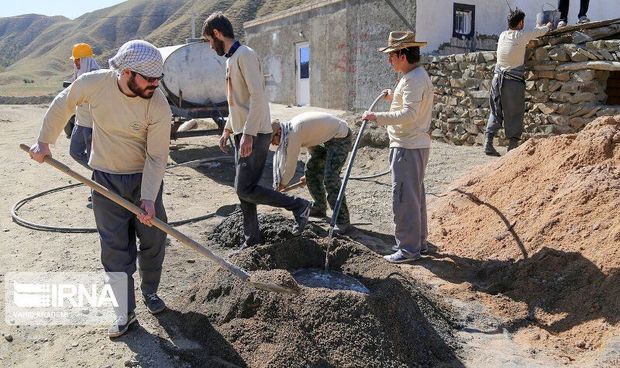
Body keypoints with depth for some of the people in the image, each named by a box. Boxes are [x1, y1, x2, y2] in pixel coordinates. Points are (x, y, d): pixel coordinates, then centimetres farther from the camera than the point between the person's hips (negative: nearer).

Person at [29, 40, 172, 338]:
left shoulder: (159, 106, -23)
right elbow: (62, 105, 3)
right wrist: (44, 142, 9)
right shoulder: (93, 83, -19)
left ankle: (150, 292, 33)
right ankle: (126, 312, 17)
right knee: (115, 247, 3)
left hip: (145, 178, 0)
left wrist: (149, 198, -23)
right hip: (106, 179, 1)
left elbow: (157, 157, -17)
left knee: (153, 240, 7)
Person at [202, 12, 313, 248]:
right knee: (243, 190, 11)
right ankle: (252, 241, 21)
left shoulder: (244, 55, -13)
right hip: (242, 135, 10)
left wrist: (248, 134, -26)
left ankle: (299, 205, 2)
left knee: (245, 190, -11)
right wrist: (227, 130, 23)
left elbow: (258, 97, -23)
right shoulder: (231, 59, 18)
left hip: (254, 135, -10)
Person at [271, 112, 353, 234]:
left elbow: (290, 165, -20)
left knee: (330, 178, -20)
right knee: (311, 169, 13)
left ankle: (342, 220, -14)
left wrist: (282, 184, -4)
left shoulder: (293, 133, -26)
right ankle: (319, 208, 27)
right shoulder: (292, 127, 1)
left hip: (340, 137, -10)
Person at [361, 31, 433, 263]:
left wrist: (377, 117, -24)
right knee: (415, 196, 16)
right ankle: (419, 242, 27)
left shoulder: (414, 79, -16)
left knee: (404, 198, -6)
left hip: (409, 147, -11)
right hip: (413, 145, 11)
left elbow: (409, 115, -26)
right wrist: (394, 97, 19)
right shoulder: (415, 76, 18)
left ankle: (409, 248, 1)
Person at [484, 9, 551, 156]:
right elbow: (540, 31, 11)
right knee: (515, 114, 4)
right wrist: (547, 27, 35)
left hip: (498, 79, 5)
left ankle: (488, 143, 0)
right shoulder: (521, 36, -7)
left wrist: (543, 28, 40)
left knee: (496, 112, 10)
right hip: (514, 82, -5)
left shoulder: (502, 35, 8)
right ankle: (513, 146, 4)